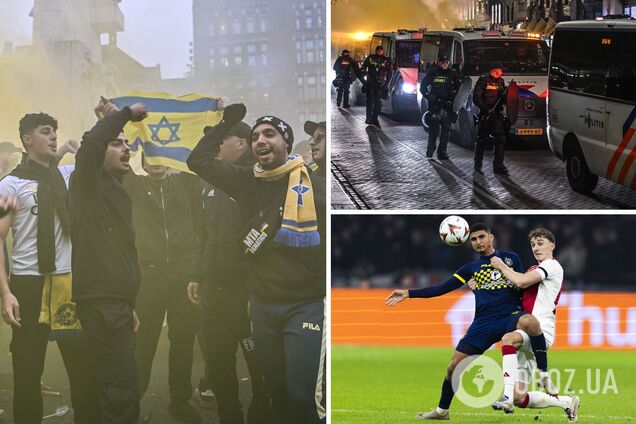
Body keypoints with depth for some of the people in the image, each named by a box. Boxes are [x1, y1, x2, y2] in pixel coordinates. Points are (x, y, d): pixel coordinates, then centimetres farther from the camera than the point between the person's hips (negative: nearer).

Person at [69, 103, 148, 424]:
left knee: (116, 391, 12)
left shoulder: (118, 191, 22)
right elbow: (91, 142, -26)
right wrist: (127, 114, -13)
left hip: (118, 302, 9)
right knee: (122, 395, -15)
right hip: (100, 301, -9)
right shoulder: (90, 183, -4)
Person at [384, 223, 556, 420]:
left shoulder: (510, 258, 11)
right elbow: (442, 288, 13)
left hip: (510, 316, -3)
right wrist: (408, 293, 8)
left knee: (530, 322, -39)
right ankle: (442, 410, 23)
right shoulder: (471, 268, 16)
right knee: (454, 367, 1)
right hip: (483, 323, 3)